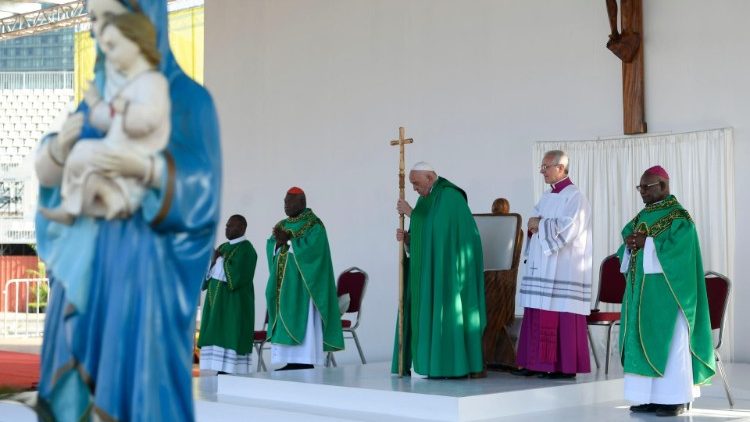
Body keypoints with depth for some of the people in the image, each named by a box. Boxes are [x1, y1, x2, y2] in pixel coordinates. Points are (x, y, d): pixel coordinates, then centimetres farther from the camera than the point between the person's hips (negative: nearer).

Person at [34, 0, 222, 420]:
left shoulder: (187, 97, -6)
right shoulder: (99, 92, 12)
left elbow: (203, 187, -12)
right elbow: (51, 173, 10)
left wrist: (145, 169, -28)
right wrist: (62, 146, -12)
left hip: (147, 258, -6)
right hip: (88, 256, 6)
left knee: (141, 378, -7)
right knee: (81, 370, 6)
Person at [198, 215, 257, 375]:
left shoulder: (246, 249, -8)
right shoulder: (223, 247, 16)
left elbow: (237, 275, -20)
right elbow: (209, 274, 13)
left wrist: (221, 261, -11)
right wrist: (212, 262, -7)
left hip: (234, 302, -9)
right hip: (217, 300, 9)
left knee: (230, 337, -11)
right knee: (218, 337, 5)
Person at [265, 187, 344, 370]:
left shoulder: (313, 225, -5)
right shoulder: (282, 225, 17)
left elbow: (311, 247, -19)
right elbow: (270, 247, 8)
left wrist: (288, 241, -15)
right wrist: (278, 242, -14)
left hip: (302, 283, -7)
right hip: (283, 283, 7)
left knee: (303, 320, -9)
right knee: (285, 321, 3)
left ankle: (306, 361, -9)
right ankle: (291, 361, 3)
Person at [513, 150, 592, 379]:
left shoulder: (574, 196, -7)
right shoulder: (546, 197, 19)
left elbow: (567, 228, -18)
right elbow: (533, 222, 19)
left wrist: (540, 225, -8)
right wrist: (534, 224, -3)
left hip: (563, 269, -8)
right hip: (542, 266, 8)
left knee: (561, 316, -8)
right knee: (539, 316, 6)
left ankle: (565, 367, -5)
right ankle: (535, 363, 9)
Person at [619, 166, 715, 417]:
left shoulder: (678, 216, -8)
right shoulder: (642, 216, 16)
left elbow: (677, 249, -20)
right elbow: (627, 245, 15)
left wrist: (646, 243, -18)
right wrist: (630, 244, -7)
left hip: (665, 291, -8)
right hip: (641, 290, 8)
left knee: (668, 340, -6)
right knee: (643, 340, 6)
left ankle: (675, 398, -1)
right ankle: (650, 396, 10)